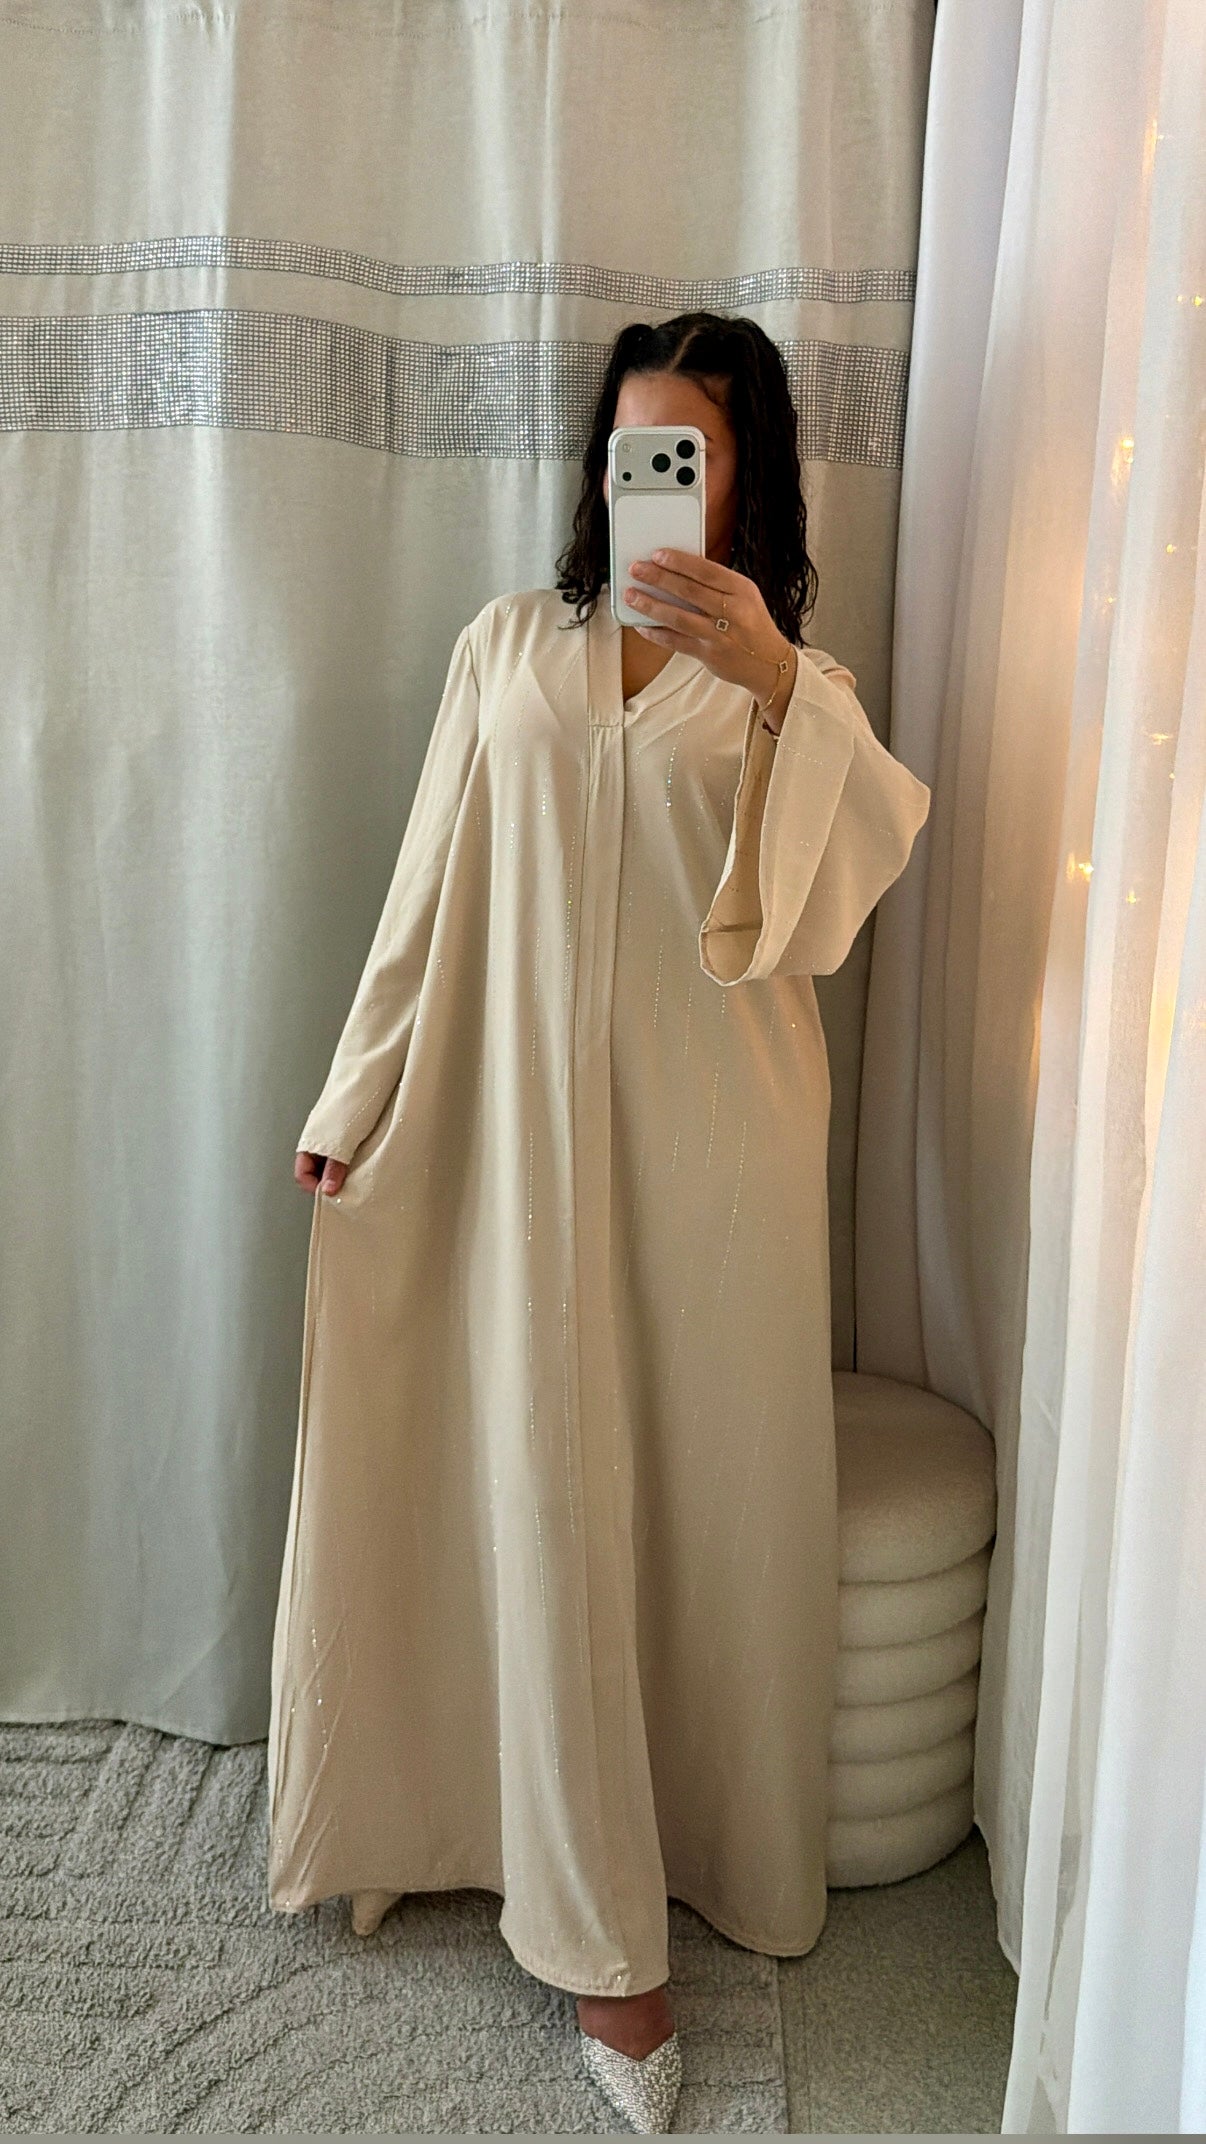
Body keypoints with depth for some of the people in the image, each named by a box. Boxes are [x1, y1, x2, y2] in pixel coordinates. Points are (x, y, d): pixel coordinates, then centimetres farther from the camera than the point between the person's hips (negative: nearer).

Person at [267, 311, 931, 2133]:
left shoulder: (790, 683, 6)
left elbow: (869, 853, -15)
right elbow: (437, 890, 9)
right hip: (532, 1128, 0)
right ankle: (601, 1933, 17)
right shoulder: (511, 645, 9)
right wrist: (357, 1101, 9)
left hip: (716, 1133, 0)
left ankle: (724, 1836, 35)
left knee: (715, 1483, 9)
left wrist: (773, 679, -31)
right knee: (557, 1493, 2)